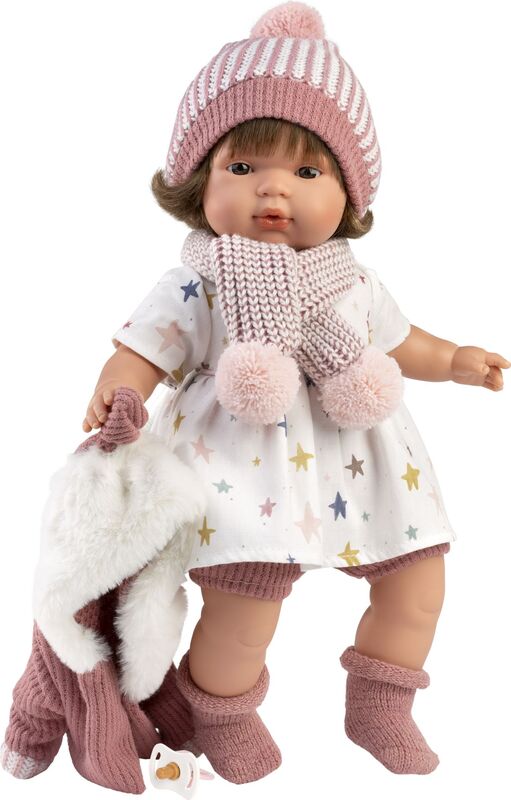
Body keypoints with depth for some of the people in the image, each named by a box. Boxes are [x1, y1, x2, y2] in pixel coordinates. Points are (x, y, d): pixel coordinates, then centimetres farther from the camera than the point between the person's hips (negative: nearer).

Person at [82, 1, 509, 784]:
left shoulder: (353, 279, 8)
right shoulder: (198, 282, -8)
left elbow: (394, 338, 23)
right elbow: (145, 348, -11)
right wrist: (115, 393, -30)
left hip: (356, 463, 6)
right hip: (248, 472, -5)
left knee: (418, 582, 11)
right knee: (244, 611, -11)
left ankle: (378, 707, 37)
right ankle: (224, 716, 25)